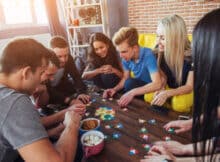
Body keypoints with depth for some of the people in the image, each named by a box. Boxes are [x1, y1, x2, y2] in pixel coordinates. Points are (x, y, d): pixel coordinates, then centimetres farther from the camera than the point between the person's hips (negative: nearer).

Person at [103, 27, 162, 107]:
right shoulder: (126, 58, -10)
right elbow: (125, 78, 4)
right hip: (138, 86, 6)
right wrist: (115, 89, -15)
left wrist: (132, 92, -44)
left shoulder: (148, 55, -28)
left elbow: (157, 84, -37)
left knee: (130, 83, -28)